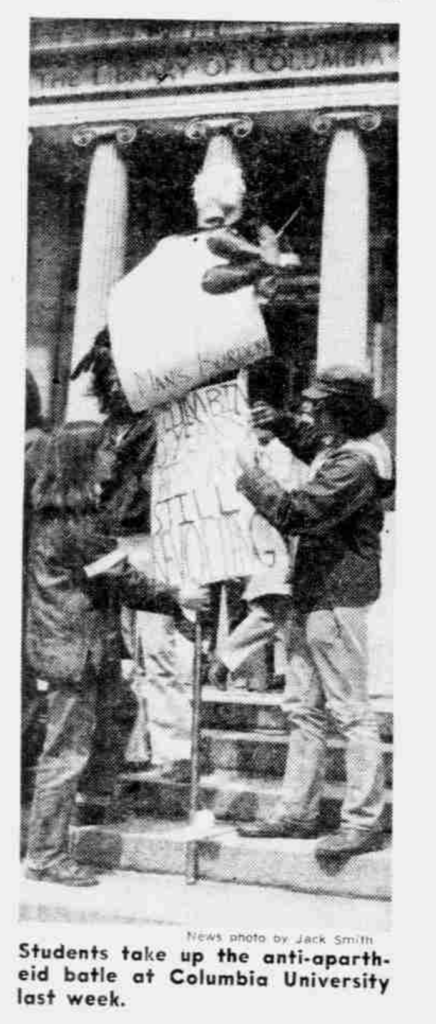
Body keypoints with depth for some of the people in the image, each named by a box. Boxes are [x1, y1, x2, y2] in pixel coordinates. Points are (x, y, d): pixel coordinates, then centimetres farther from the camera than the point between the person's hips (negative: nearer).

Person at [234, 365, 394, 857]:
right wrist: (279, 423, 18)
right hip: (315, 597, 10)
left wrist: (250, 473, -13)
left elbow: (295, 514, -24)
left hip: (337, 599, -10)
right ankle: (297, 812, 21)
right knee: (302, 707, 13)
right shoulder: (336, 448, 11)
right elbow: (309, 443, 36)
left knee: (351, 712, -4)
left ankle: (363, 822, 3)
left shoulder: (354, 465, -20)